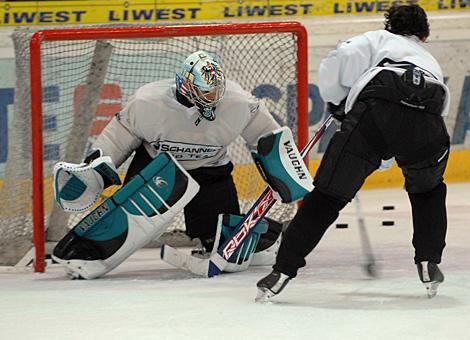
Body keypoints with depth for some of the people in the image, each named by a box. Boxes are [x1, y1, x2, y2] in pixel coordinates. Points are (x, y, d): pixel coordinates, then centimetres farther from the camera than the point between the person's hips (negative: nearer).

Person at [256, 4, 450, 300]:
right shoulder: (431, 62, 42)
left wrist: (337, 103, 25)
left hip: (375, 112, -3)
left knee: (328, 195, 3)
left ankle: (283, 270, -1)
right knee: (428, 191, 33)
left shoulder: (379, 40, 31)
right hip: (427, 122, 3)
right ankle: (429, 264, 23)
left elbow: (343, 59, 10)